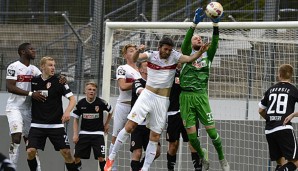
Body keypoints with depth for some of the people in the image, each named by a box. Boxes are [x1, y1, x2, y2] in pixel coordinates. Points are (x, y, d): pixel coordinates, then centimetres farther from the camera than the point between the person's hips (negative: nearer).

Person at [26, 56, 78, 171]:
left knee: (66, 152, -5)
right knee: (30, 151, -11)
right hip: (37, 124, 1)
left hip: (56, 125, -1)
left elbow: (72, 99, -6)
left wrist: (67, 111, -22)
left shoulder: (59, 81, -4)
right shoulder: (34, 81, 3)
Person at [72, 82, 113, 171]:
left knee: (101, 157, -13)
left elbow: (110, 111, 10)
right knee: (77, 156, -3)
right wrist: (75, 134, -3)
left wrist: (106, 124, 12)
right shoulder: (80, 103, -5)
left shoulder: (101, 102, -10)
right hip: (84, 133, 2)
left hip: (98, 134, -2)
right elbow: (76, 120, 5)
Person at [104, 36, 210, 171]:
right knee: (129, 126, -8)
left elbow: (190, 59, -14)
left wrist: (201, 51, -32)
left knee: (155, 137, 2)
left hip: (162, 101, 1)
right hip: (147, 95, -1)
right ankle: (111, 157, 5)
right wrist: (138, 51, -37)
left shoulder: (174, 56, -1)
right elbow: (134, 58, -16)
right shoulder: (152, 55, -1)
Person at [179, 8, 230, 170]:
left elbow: (214, 43, -3)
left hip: (201, 95, 1)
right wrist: (194, 24, -23)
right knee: (191, 132, -2)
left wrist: (216, 24, -16)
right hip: (186, 96, -1)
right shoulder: (187, 54, 8)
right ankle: (202, 157, 20)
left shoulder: (207, 55, 13)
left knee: (211, 129, -4)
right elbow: (186, 40, -10)